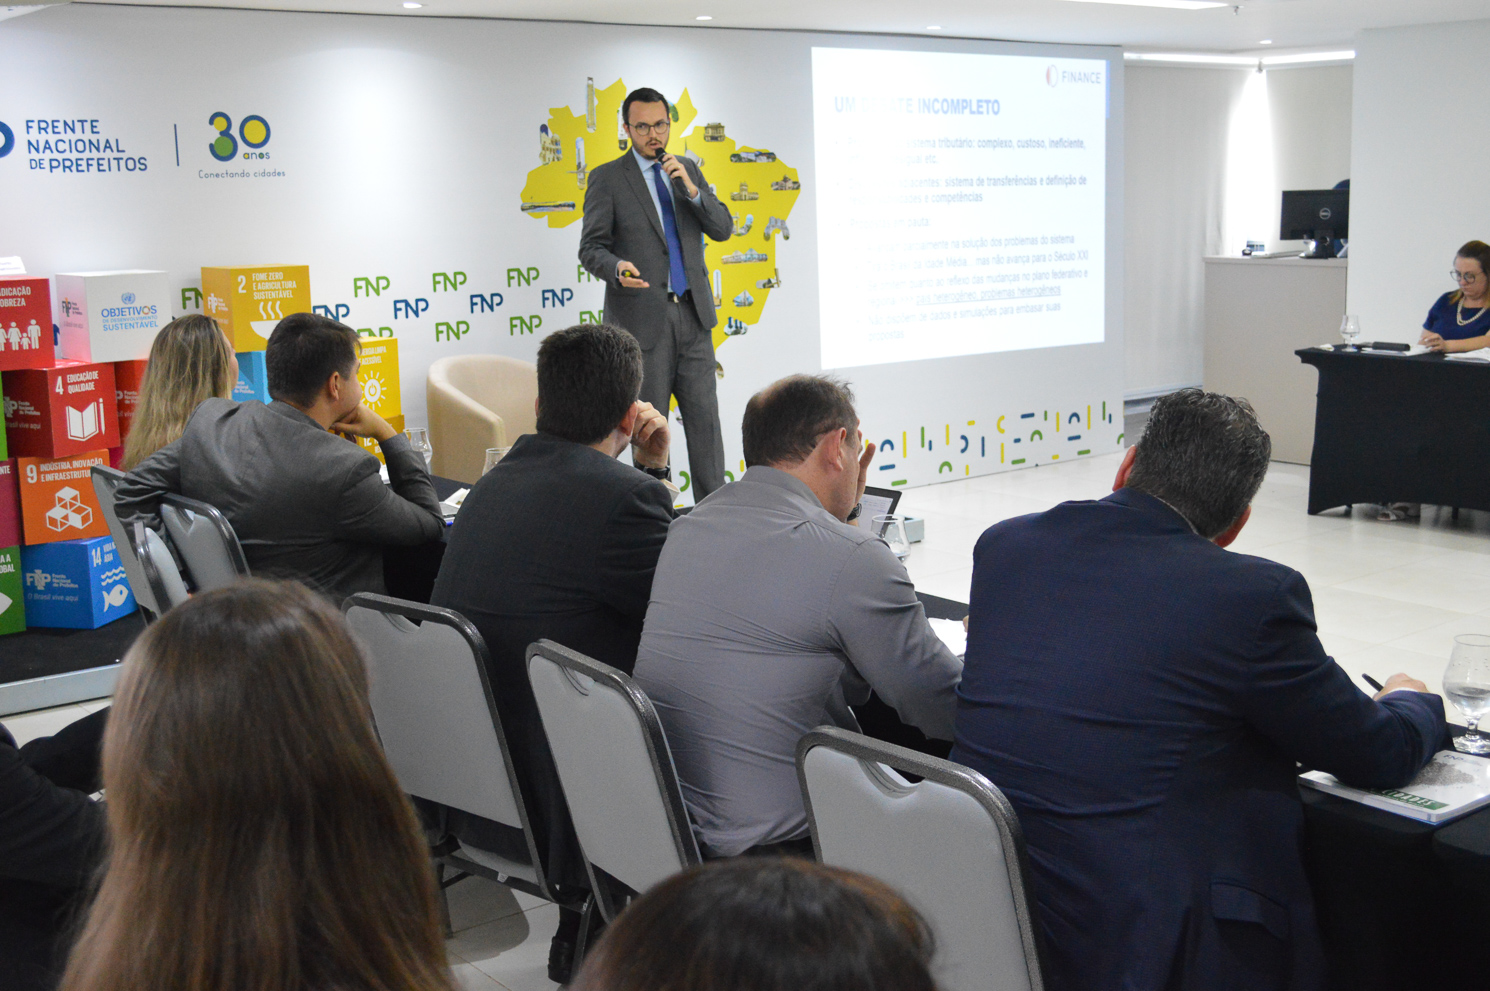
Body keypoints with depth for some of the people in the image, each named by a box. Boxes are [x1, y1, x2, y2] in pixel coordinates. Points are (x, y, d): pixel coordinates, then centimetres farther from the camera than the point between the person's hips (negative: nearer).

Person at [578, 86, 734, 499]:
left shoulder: (688, 170, 13)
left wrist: (692, 190, -11)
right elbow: (591, 247, -5)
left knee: (704, 416, 4)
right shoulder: (607, 178, -1)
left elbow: (723, 228, 6)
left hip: (692, 314, 4)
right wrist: (617, 268, -26)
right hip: (643, 319, -4)